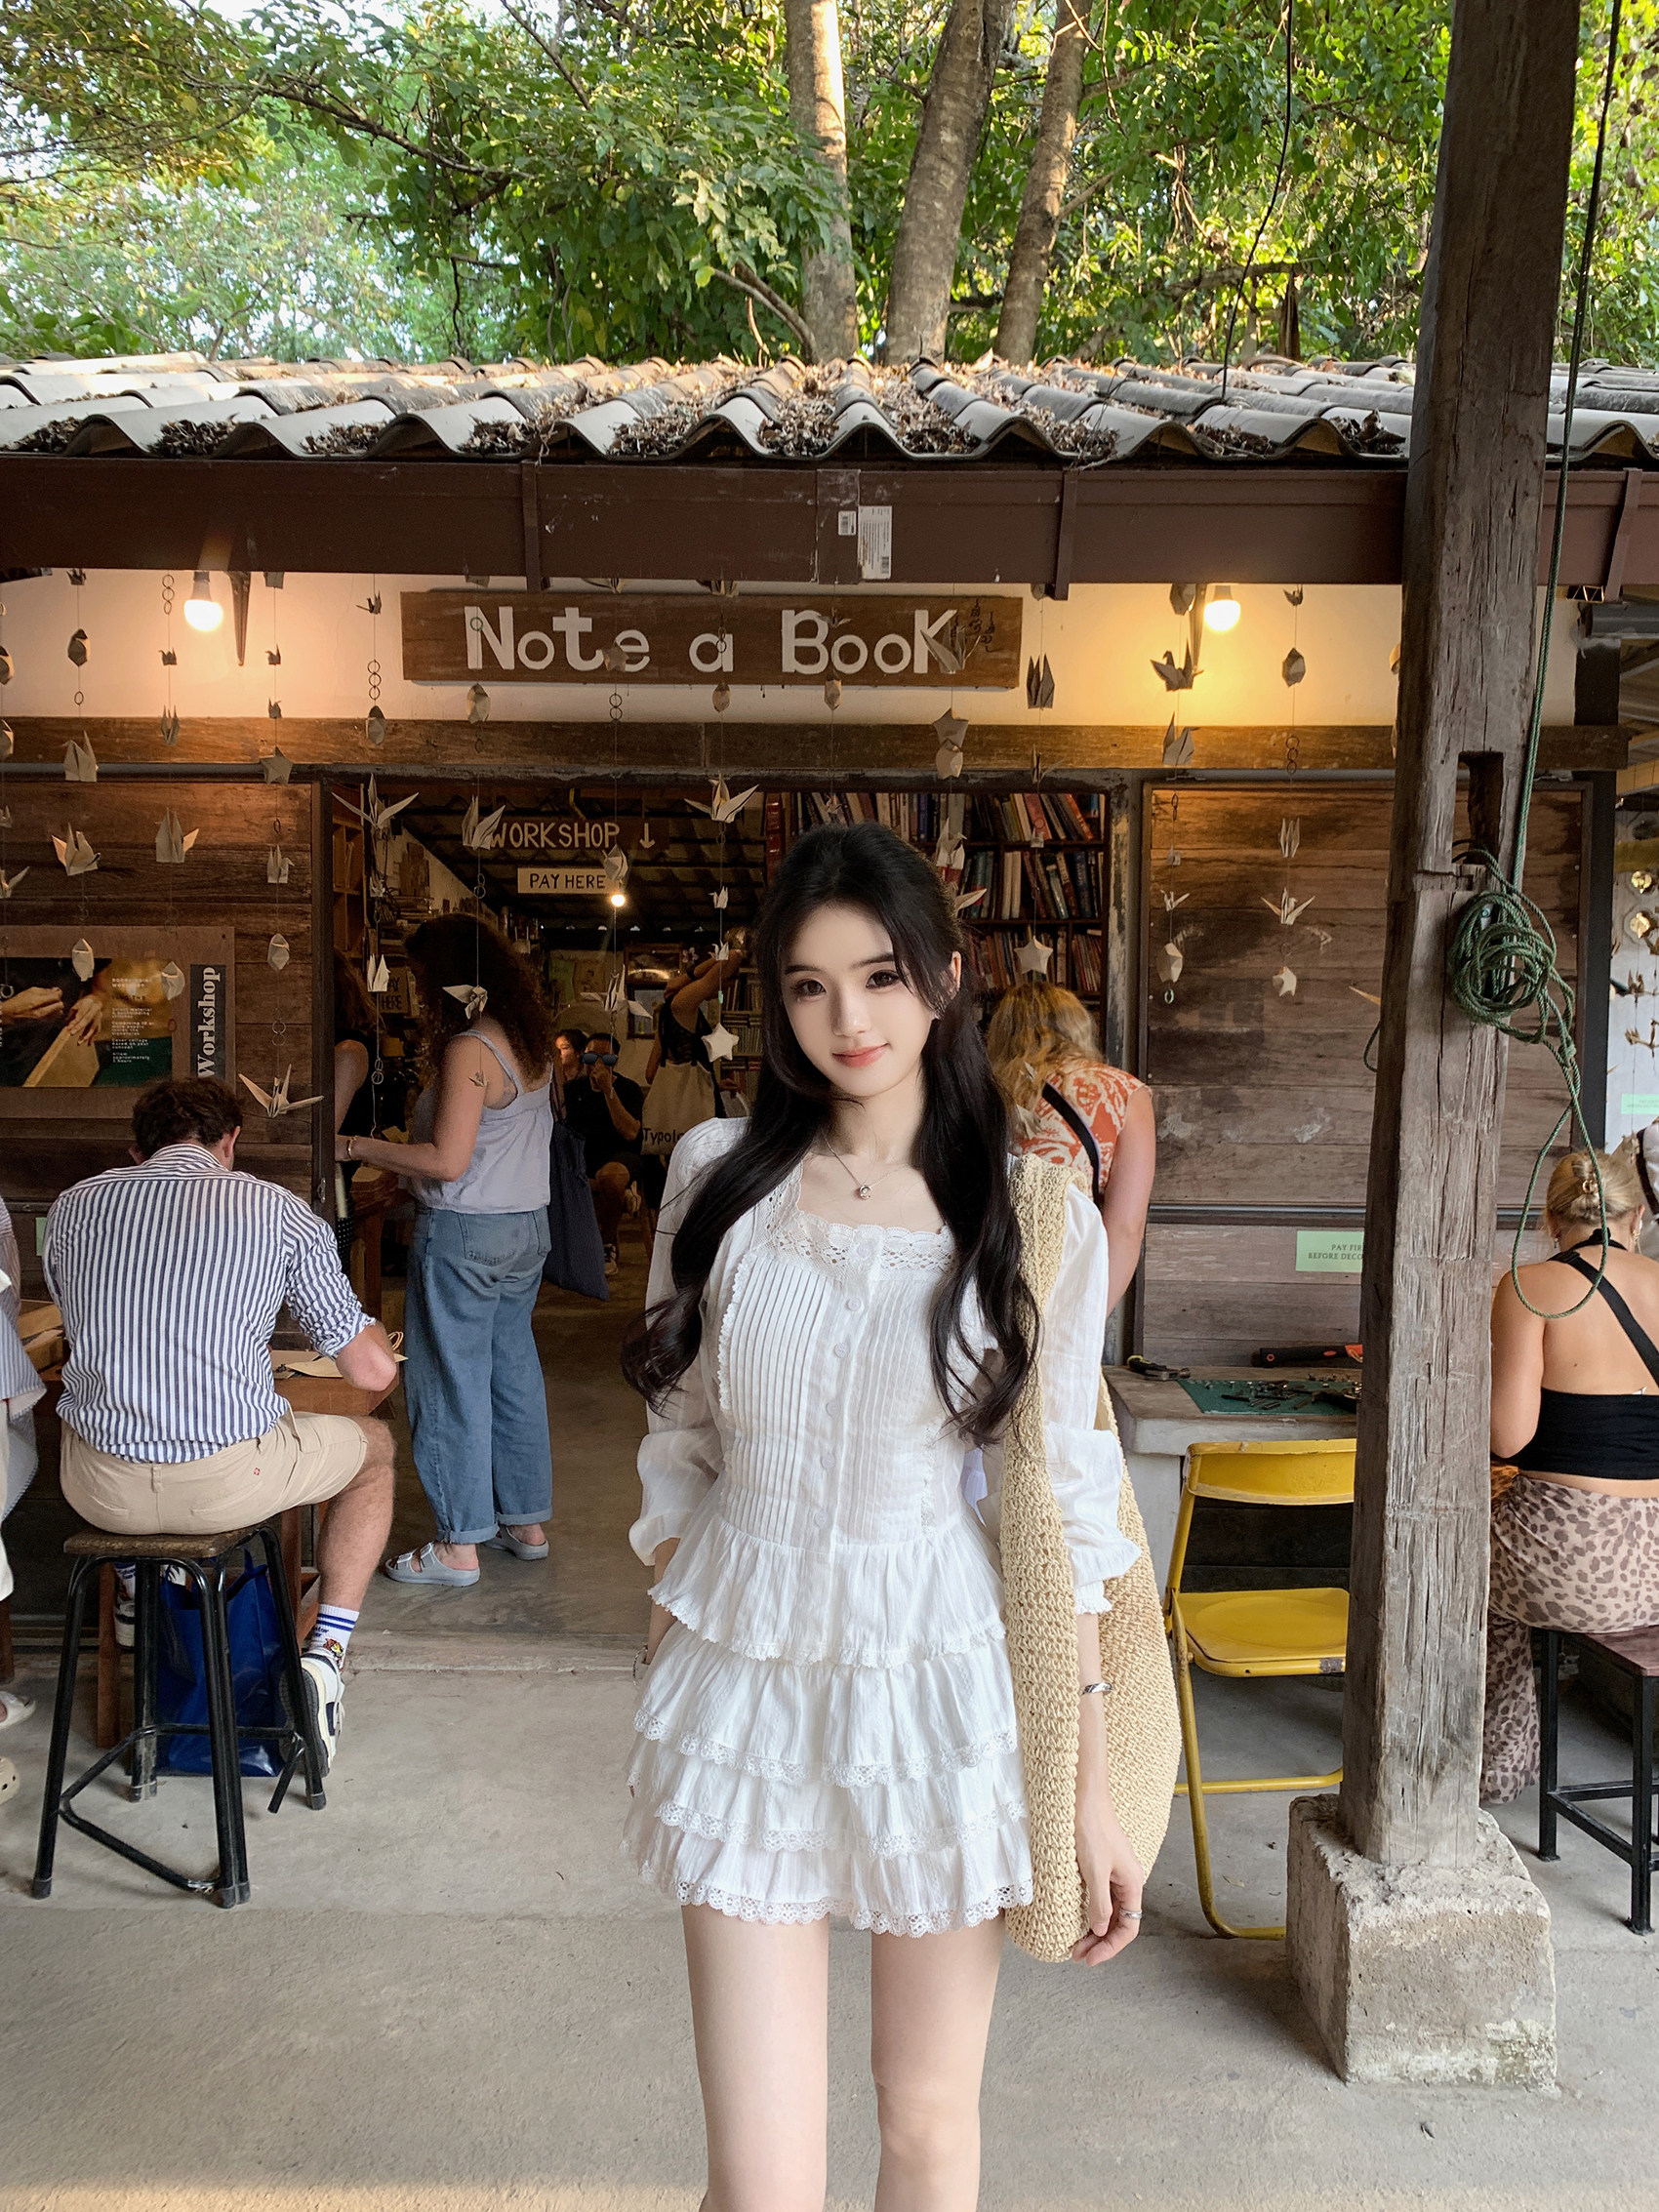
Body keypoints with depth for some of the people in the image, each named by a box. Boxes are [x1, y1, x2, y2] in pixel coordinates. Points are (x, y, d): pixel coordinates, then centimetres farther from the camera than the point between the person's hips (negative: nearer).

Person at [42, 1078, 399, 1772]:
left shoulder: (73, 1205, 6)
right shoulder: (280, 1211, -4)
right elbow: (374, 1372, -2)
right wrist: (367, 1328, 21)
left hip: (99, 1489, 4)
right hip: (228, 1482, -4)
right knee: (374, 1447, 25)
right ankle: (326, 1651, 12)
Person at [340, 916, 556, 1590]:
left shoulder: (469, 1050, -18)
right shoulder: (533, 1042, 8)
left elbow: (448, 1162, -22)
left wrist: (357, 1147, -13)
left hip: (465, 1232, -9)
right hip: (527, 1226, 9)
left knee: (451, 1383, 1)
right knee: (514, 1374, 16)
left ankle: (458, 1546, 9)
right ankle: (526, 1522, 26)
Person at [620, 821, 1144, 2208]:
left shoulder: (1035, 1214, -6)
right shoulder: (719, 1175, 0)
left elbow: (1063, 1506, -3)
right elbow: (680, 1447, 8)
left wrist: (1092, 1780, -3)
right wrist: (666, 1672, 10)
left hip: (941, 1679, -1)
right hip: (746, 1677, 1)